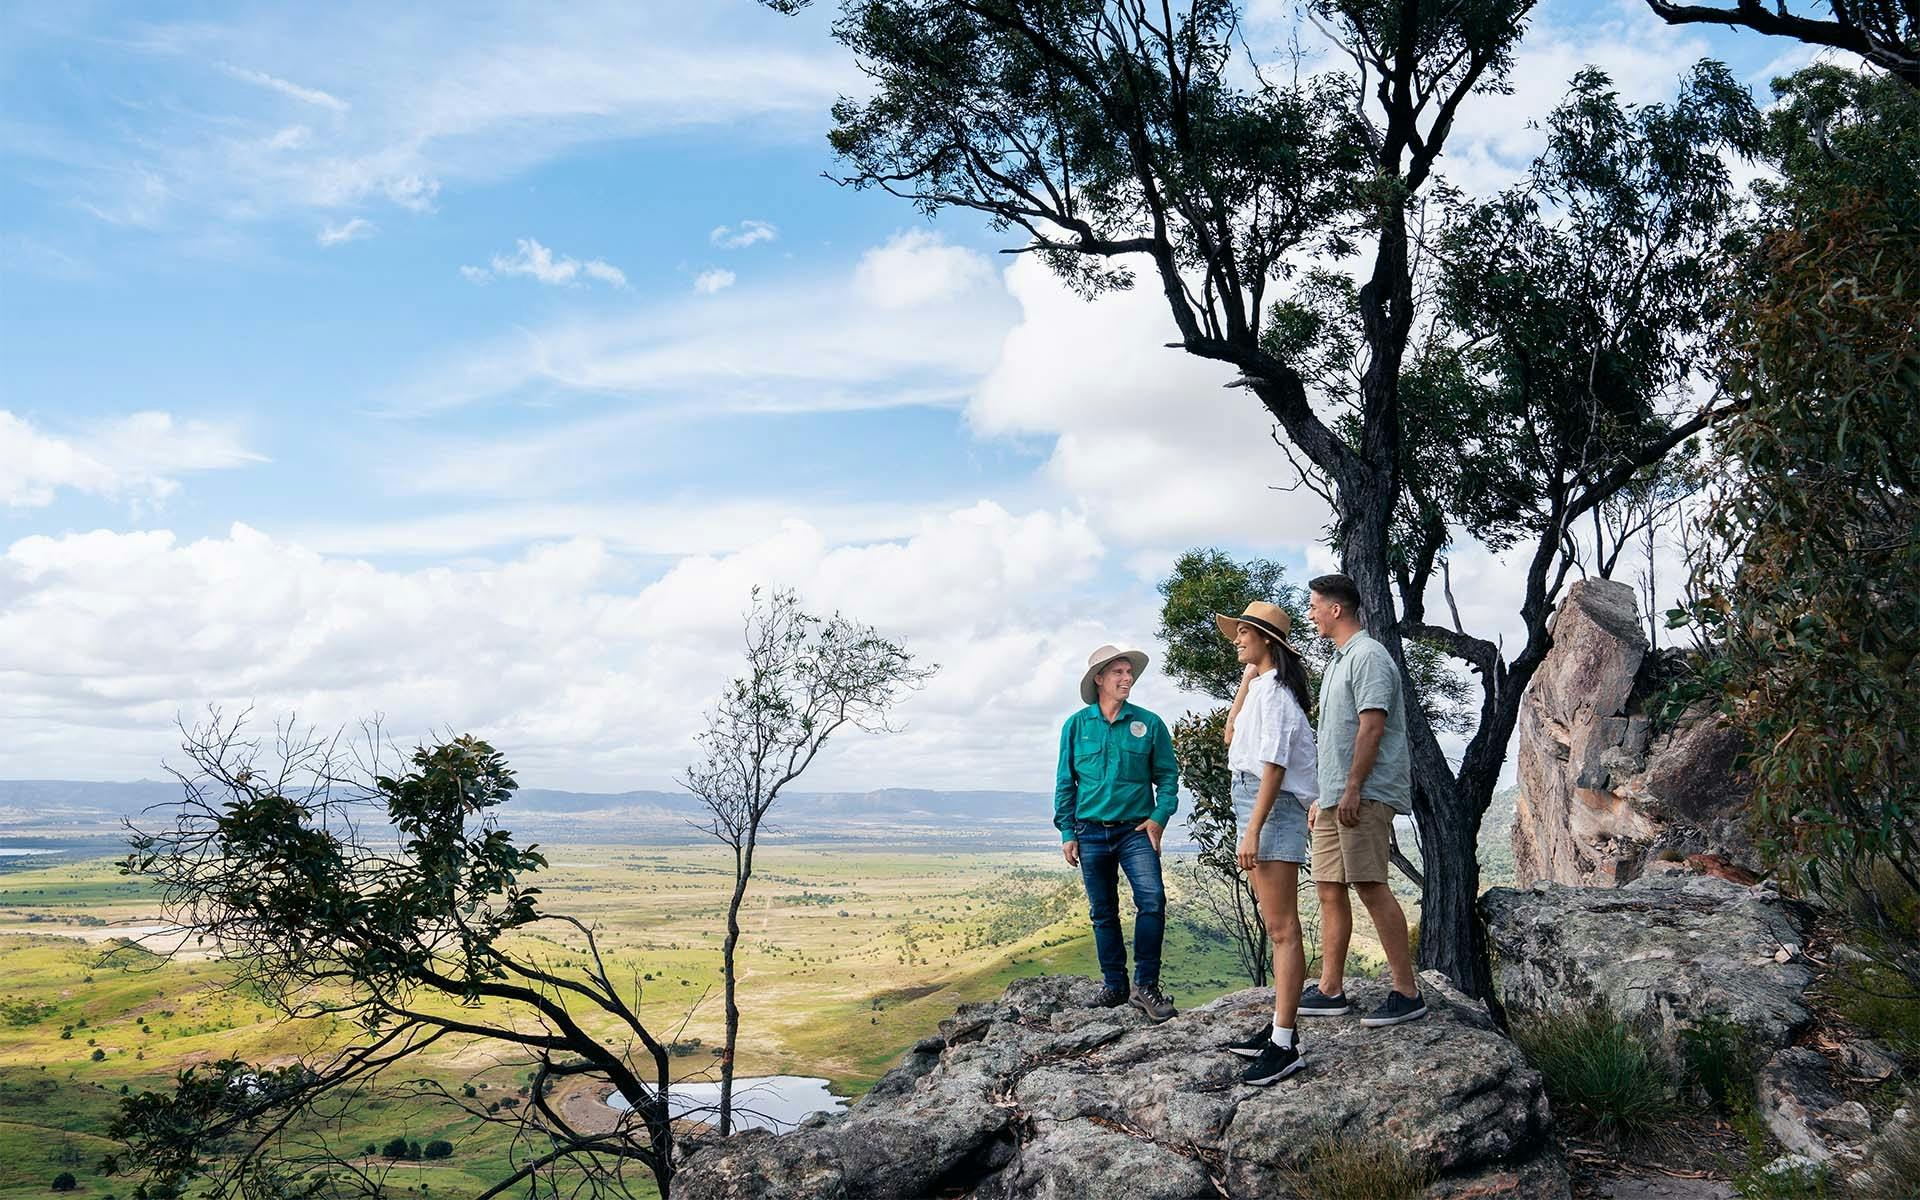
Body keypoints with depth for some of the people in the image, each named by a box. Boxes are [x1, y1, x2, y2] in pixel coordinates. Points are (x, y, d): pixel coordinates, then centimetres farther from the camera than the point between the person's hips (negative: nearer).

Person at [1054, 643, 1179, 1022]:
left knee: (1152, 899, -18)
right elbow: (1065, 782, 7)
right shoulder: (1076, 725, 4)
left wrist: (1159, 817, -8)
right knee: (1103, 913, 8)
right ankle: (1115, 986, 20)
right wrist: (1067, 833, 3)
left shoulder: (1149, 723, 1)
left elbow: (1168, 775, 6)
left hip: (1136, 831, -1)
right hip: (1091, 832, 2)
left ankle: (1145, 985, -10)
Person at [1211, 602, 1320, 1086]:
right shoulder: (1261, 687, 18)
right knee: (1276, 927, 13)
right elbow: (1231, 735, 23)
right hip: (1254, 804, 11)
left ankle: (1284, 1046, -10)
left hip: (1273, 808, -11)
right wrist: (1246, 678, 17)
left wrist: (1252, 831, -23)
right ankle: (1280, 1027, 20)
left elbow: (1274, 765, -20)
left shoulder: (1274, 691, -13)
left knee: (1282, 929, -10)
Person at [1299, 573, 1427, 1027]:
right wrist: (1321, 796, 23)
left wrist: (1352, 790, -22)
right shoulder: (1337, 661, 22)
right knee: (1330, 890, 9)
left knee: (1371, 887, -11)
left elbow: (1371, 727, -18)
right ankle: (1330, 990, 14)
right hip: (1335, 796, 10)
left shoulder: (1368, 657, -10)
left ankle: (1407, 993, -6)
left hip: (1365, 796, -10)